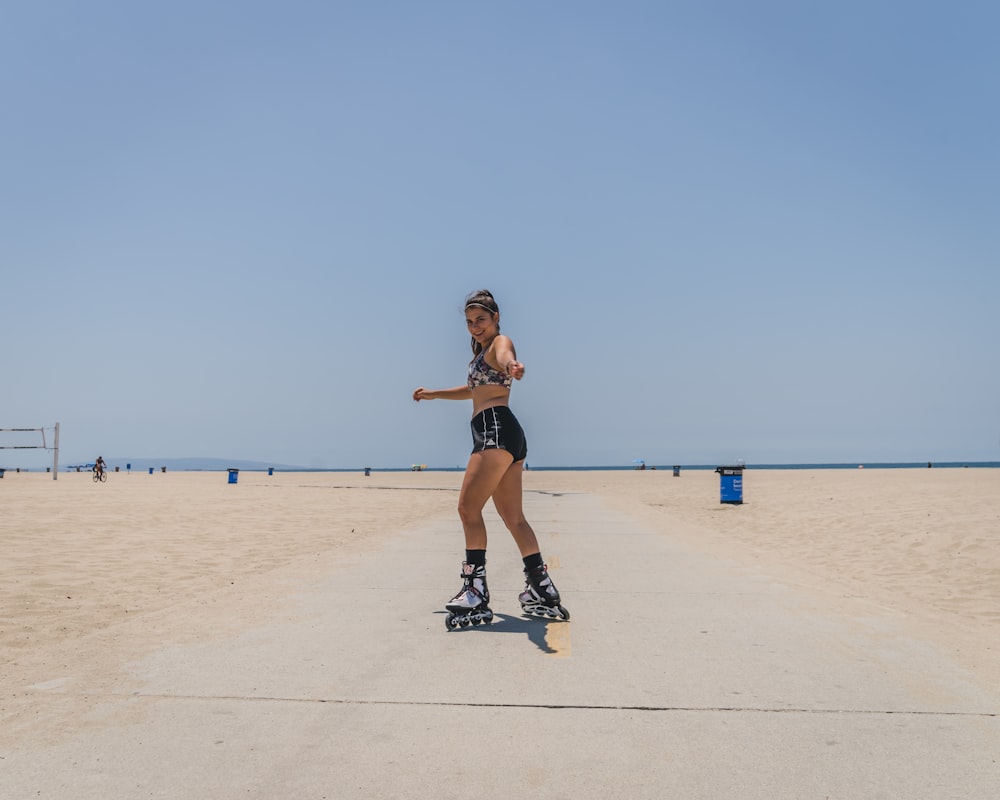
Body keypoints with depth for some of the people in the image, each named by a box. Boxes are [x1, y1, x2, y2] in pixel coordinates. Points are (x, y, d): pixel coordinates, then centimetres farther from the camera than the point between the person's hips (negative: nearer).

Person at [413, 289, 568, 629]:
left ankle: (475, 591, -15)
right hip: (507, 436, 10)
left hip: (497, 429, -10)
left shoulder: (500, 342, -2)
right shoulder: (482, 352, 27)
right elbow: (474, 389, 44)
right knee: (513, 517, 9)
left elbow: (505, 356, -29)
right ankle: (541, 590, 11)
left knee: (468, 506, -14)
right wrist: (433, 394, 52)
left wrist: (511, 366, -53)